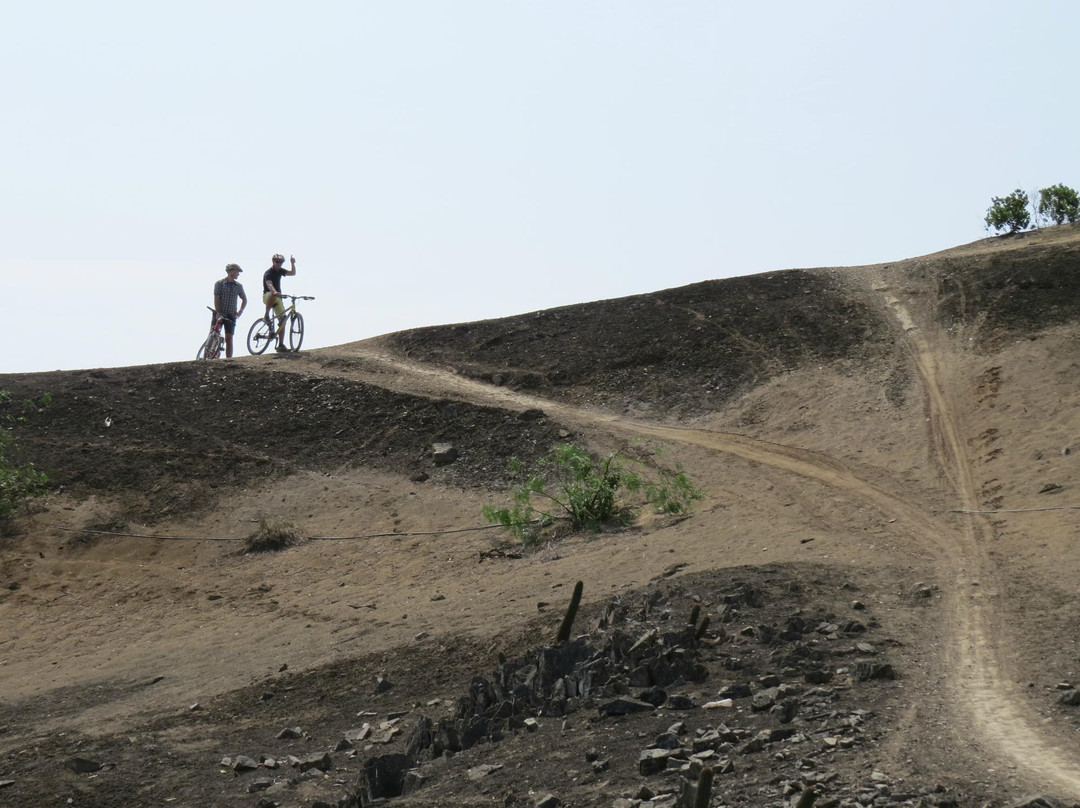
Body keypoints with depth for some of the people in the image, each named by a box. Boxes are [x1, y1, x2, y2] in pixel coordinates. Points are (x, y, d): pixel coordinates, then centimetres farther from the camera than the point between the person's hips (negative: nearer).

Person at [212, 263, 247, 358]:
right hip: (219, 314, -3)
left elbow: (244, 299, 19)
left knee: (229, 339, -2)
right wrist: (218, 313, -19)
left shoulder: (238, 285, 7)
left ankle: (229, 358, -2)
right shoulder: (219, 283, -4)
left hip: (231, 315, 3)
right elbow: (216, 299, -10)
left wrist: (240, 311, 6)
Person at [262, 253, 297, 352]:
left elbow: (293, 273, 13)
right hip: (268, 296, -7)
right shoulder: (268, 273, -15)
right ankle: (267, 315, -25)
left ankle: (281, 345, -5)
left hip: (277, 297, 7)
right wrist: (275, 292, -53)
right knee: (273, 295, -45)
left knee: (282, 320, -5)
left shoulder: (280, 270, 9)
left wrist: (292, 263, -5)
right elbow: (269, 284, -33)